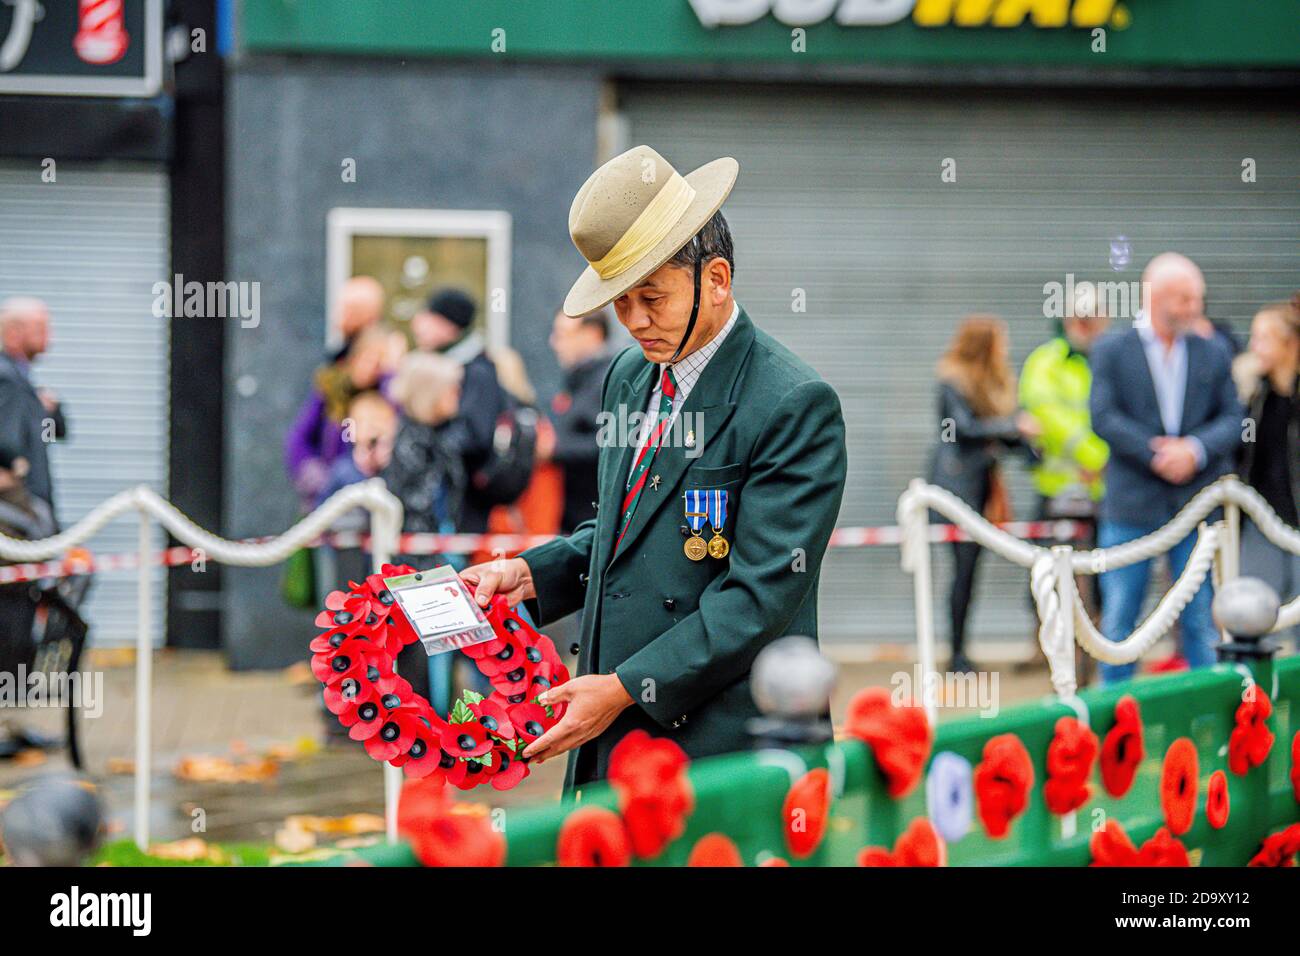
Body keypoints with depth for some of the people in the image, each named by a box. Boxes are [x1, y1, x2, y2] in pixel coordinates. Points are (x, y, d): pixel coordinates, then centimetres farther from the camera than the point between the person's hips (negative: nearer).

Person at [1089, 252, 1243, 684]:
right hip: (1131, 504, -2)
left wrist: (1196, 450, -15)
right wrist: (1155, 454, -17)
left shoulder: (1213, 353, 8)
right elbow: (1103, 417, -8)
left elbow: (1232, 418, 4)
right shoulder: (1111, 351, 1)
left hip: (1197, 501, 2)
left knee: (1201, 621, 4)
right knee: (1118, 621, 4)